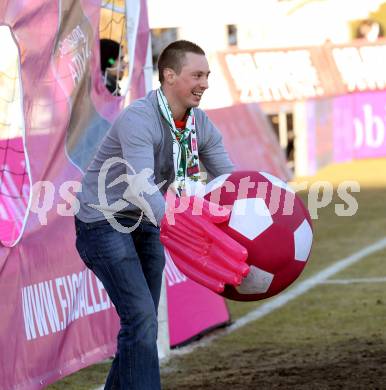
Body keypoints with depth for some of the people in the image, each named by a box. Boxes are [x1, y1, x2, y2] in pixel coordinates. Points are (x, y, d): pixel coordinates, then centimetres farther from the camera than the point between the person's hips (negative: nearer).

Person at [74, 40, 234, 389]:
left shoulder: (201, 125, -2)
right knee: (141, 318, -18)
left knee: (143, 322, 10)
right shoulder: (139, 120, -27)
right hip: (105, 223, -8)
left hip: (146, 225, 8)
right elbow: (142, 187, -38)